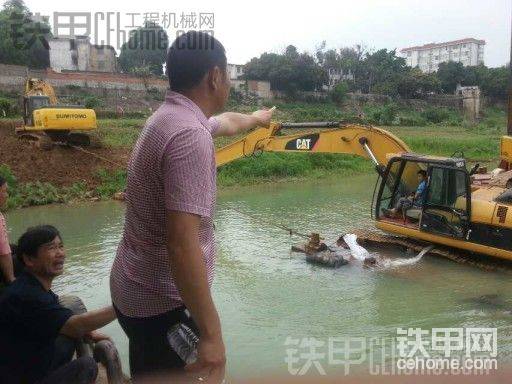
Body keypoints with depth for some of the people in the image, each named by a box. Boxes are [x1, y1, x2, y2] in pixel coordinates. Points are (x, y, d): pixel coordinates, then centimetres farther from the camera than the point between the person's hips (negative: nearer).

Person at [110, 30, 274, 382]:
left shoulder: (171, 116, 5)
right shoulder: (190, 136, -26)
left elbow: (227, 122, 29)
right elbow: (182, 244, -31)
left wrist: (256, 119, 49)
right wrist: (211, 333, -26)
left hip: (137, 292, 9)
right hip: (163, 304, -9)